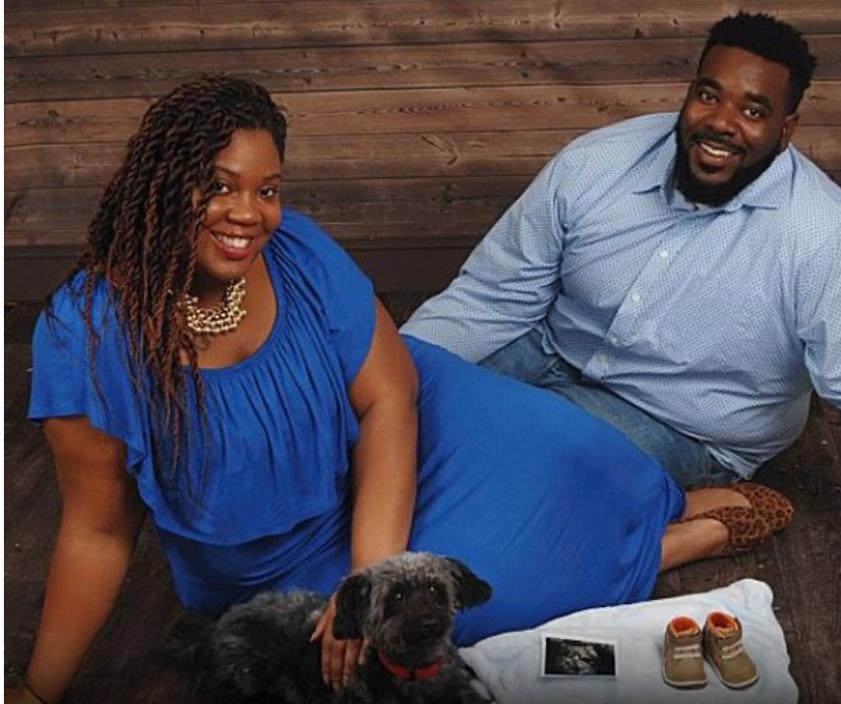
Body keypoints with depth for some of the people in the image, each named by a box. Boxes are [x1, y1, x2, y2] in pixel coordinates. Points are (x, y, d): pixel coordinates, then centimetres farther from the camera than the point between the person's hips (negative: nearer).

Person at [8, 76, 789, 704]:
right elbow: (99, 532, -16)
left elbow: (389, 396, -18)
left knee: (540, 452, -21)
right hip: (284, 558, -2)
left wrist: (373, 571, -28)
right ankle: (677, 544, 1)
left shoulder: (299, 253, -17)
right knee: (480, 580, -22)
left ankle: (674, 506, 10)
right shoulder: (89, 335, -23)